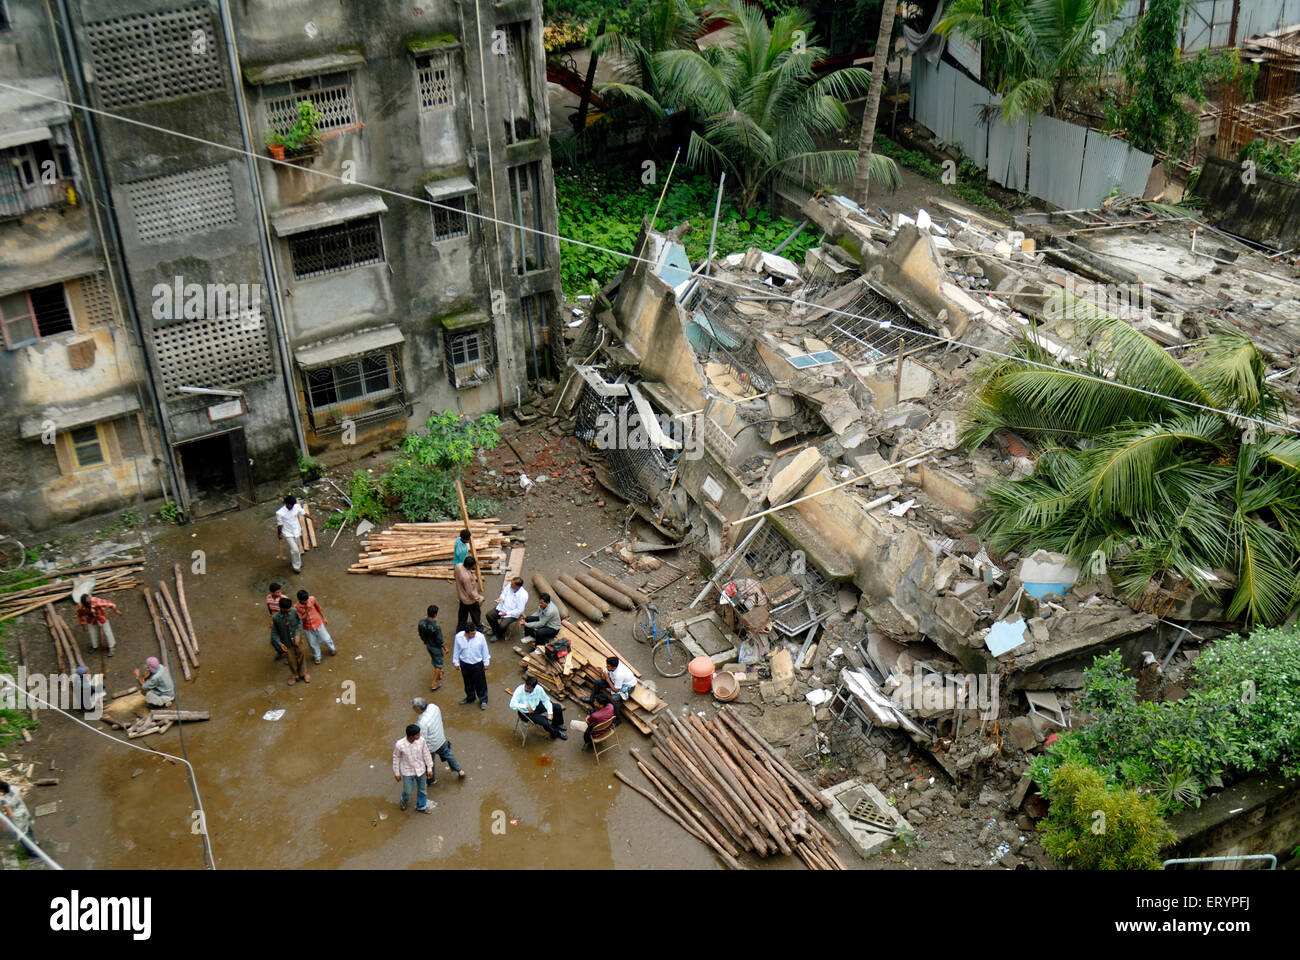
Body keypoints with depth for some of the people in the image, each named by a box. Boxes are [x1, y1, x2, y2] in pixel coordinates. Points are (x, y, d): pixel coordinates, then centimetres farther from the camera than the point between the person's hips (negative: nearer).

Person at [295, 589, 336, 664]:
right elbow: (302, 619, -25)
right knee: (313, 644, 17)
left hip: (318, 623, 1)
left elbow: (318, 608, -3)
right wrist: (307, 610, -37)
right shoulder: (296, 607, -27)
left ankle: (332, 649, 48)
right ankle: (317, 657, 43)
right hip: (308, 628, -1)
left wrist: (324, 618, 6)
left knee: (325, 639, 16)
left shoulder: (312, 599, -21)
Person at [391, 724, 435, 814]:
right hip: (407, 772, -3)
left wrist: (429, 768, 2)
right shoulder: (399, 745, -28)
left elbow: (426, 754, -6)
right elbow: (396, 758, -11)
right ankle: (404, 801, 50)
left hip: (421, 770, 3)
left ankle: (421, 807, 46)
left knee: (422, 790, 20)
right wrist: (397, 773, -1)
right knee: (407, 791, 14)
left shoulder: (421, 740, -22)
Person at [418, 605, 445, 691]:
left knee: (434, 660, 30)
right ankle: (434, 683, 25)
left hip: (428, 645, 6)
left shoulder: (421, 623, -19)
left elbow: (421, 635, -2)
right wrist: (445, 648, -6)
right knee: (438, 664, 17)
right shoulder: (436, 627, -37)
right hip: (436, 648, -6)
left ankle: (439, 675, 54)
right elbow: (440, 641, -24)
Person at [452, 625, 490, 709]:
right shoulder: (458, 637, -19)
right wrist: (456, 663, 4)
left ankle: (483, 700, 33)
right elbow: (456, 650, -3)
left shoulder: (480, 636, -23)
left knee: (480, 683, 12)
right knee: (468, 682, 23)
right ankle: (470, 697, 48)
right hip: (464, 664, 2)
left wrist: (486, 663, -1)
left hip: (477, 664, -2)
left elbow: (485, 650, -9)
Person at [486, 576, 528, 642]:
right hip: (502, 607, 7)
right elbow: (504, 593, 12)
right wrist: (501, 598, -11)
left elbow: (519, 610, -22)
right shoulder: (509, 585, -10)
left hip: (512, 614, -6)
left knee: (502, 625, -26)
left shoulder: (523, 595, -26)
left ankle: (499, 635, 12)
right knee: (489, 615, -9)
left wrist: (506, 613, -21)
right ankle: (495, 631, 15)